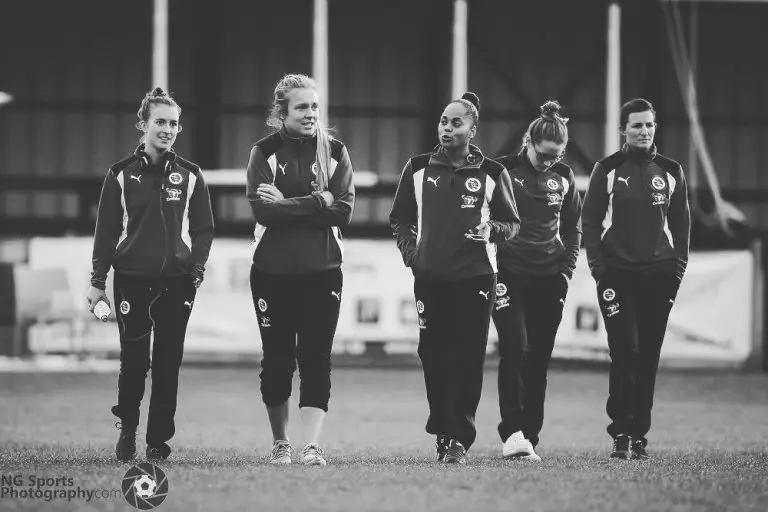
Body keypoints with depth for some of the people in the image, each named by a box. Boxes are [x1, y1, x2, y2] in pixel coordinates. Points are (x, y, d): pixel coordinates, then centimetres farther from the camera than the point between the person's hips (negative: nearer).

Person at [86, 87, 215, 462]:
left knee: (168, 362, 0)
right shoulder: (122, 174, 3)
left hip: (176, 282, 1)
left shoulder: (190, 176, 6)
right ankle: (127, 428, 19)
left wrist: (196, 271, -5)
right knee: (133, 359, -3)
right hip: (132, 279, -1)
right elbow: (106, 230, 4)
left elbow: (203, 229, 8)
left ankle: (158, 441, 8)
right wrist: (97, 282, 0)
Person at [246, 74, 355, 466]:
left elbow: (343, 212, -6)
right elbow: (263, 211, -12)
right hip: (272, 271, 0)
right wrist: (316, 203, -15)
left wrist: (287, 205, -12)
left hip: (322, 271, 0)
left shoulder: (335, 152, 5)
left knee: (316, 359, -6)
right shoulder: (264, 153, 1)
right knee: (276, 358, 6)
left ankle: (312, 445, -8)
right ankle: (280, 443, 20)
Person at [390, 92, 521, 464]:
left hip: (475, 278, -2)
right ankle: (442, 431, 14)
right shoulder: (418, 169, 9)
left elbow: (513, 224, 10)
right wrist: (410, 252, 3)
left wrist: (492, 229, -11)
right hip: (430, 277, 2)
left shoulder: (491, 173, 5)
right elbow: (399, 218, 18)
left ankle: (459, 438, -5)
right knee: (433, 357, 1)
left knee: (467, 360, -6)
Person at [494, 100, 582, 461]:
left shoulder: (563, 177, 6)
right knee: (515, 348, -17)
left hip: (548, 279, 4)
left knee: (539, 359, 3)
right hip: (509, 276, -4)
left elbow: (573, 228, 16)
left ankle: (529, 438, 8)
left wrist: (566, 270, 6)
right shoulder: (503, 171, -6)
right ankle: (512, 433, -17)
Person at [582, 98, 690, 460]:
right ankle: (620, 434, -7)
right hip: (618, 275, -2)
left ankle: (639, 435, 9)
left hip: (658, 275, 2)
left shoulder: (671, 172, 10)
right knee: (625, 352, -10)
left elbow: (681, 223, 14)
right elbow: (590, 221, 3)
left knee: (648, 356, 3)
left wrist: (678, 268, 4)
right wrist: (598, 265, -7)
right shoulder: (607, 170, 3)